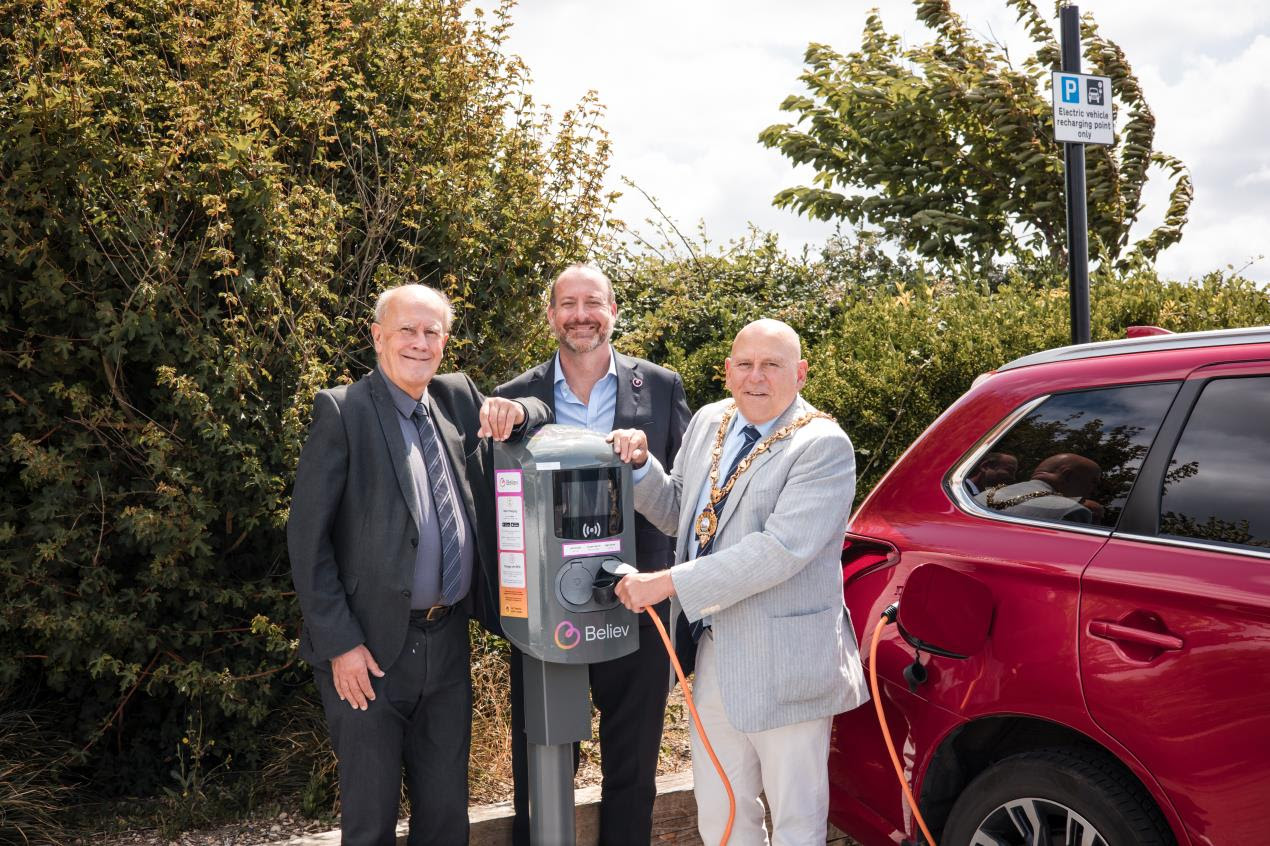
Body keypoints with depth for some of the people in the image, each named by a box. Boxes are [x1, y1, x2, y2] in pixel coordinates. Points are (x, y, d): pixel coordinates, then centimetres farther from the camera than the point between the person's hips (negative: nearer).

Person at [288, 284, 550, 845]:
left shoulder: (458, 397, 7)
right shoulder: (342, 410, -8)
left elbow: (542, 419, 17)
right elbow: (306, 536, -10)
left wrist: (514, 412, -8)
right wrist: (339, 642, -14)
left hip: (448, 642, 5)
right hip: (370, 649, -5)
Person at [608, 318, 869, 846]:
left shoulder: (823, 446, -15)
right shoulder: (709, 423, 8)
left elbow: (780, 550, -25)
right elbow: (675, 512, 18)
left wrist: (669, 583, -24)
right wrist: (640, 465, -3)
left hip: (782, 663, -6)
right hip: (714, 652, 7)